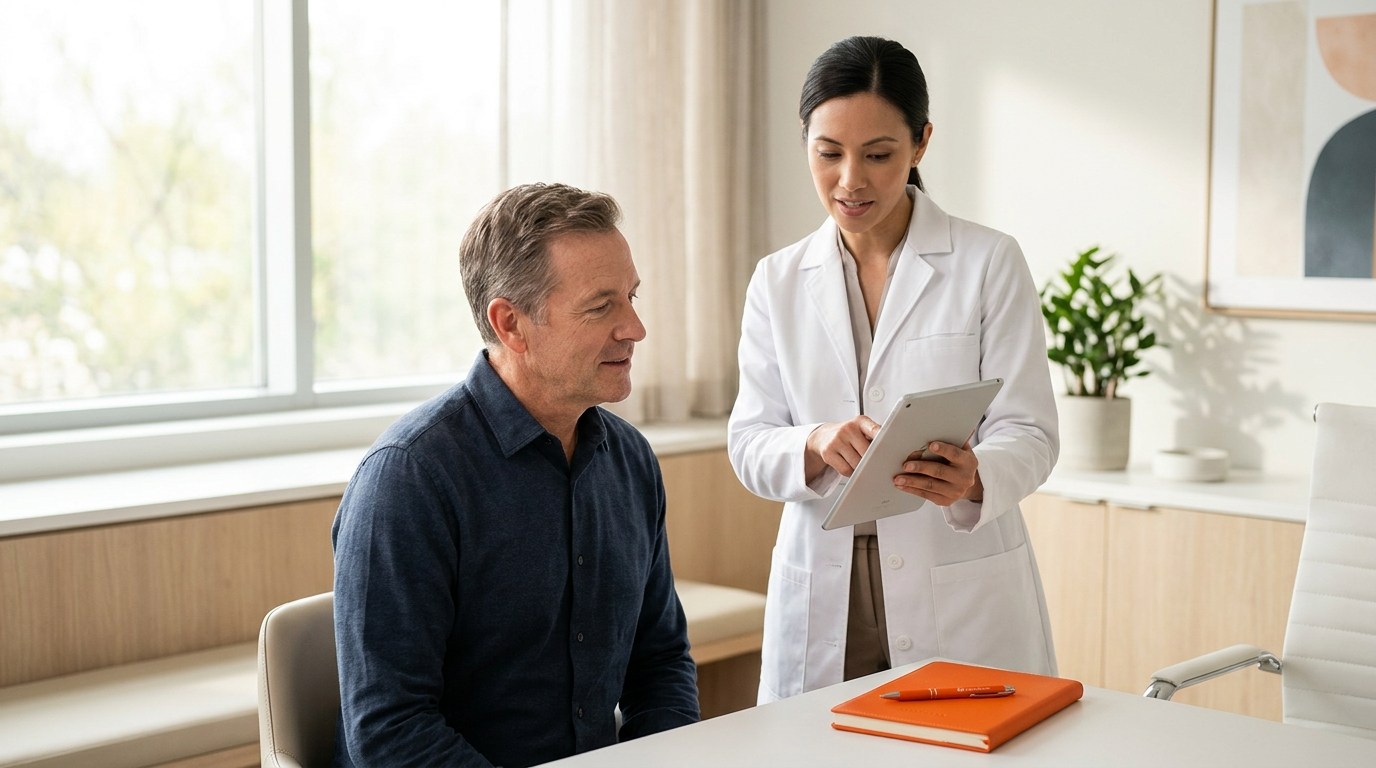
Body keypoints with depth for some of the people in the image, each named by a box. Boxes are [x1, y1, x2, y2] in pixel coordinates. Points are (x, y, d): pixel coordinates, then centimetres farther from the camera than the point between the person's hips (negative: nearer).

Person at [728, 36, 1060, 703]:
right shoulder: (778, 281, 6)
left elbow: (1028, 433, -6)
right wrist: (816, 446, -22)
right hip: (821, 604, 2)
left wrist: (973, 478, -29)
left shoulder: (990, 262, -2)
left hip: (962, 603, -2)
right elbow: (749, 444, 1)